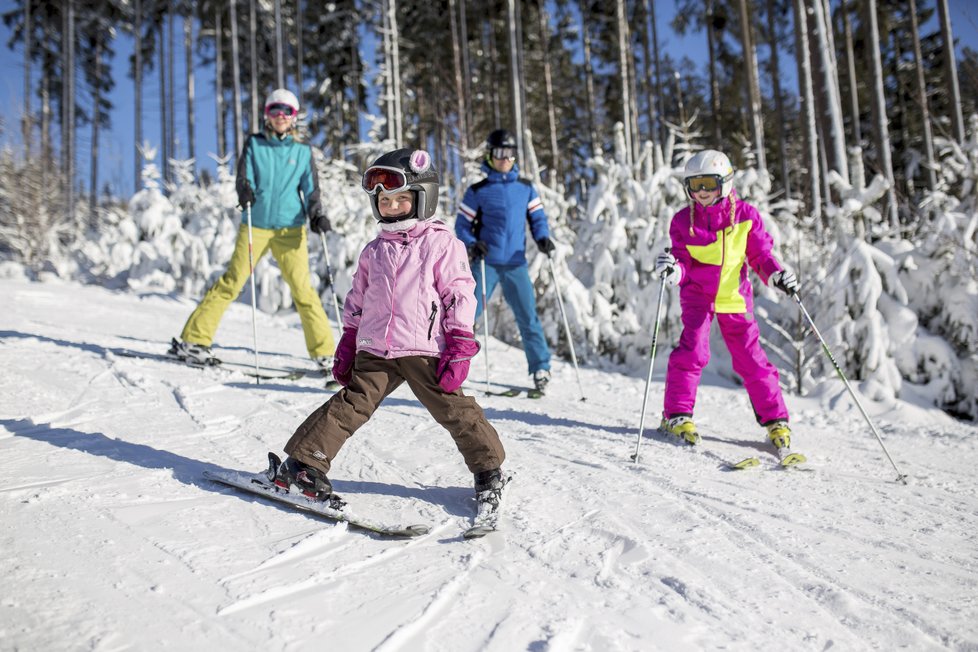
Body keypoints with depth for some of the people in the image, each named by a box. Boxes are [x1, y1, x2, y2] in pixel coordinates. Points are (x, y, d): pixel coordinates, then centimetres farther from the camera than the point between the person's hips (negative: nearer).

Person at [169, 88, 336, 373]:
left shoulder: (303, 151, 9)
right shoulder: (254, 144, 8)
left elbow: (311, 189, 5)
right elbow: (244, 177, 0)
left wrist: (317, 215, -15)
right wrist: (245, 192, -24)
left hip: (291, 229, 0)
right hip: (255, 226, 0)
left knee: (303, 289, -7)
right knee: (230, 283, -2)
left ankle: (324, 353, 0)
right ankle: (193, 340, 8)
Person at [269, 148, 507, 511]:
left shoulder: (441, 243, 0)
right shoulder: (374, 251, 16)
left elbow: (460, 295, -3)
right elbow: (356, 300, 22)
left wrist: (460, 347, -9)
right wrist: (347, 345, 19)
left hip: (425, 349, -3)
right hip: (376, 351, 4)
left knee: (453, 408, -2)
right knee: (351, 404, -2)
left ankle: (488, 470, 13)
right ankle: (303, 462, 4)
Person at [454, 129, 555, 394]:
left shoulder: (526, 188, 10)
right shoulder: (478, 191, 3)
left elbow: (537, 217, 13)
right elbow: (462, 225, 5)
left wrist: (543, 238, -7)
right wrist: (471, 244, -15)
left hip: (516, 263, 2)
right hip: (485, 262, -2)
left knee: (528, 316, 2)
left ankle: (541, 368, 13)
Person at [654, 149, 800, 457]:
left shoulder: (745, 215, -5)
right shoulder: (683, 220, -4)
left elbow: (761, 255, 2)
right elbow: (684, 265, -6)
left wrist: (777, 275, -17)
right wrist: (673, 270, -29)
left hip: (734, 296, 0)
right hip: (698, 295, 0)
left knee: (751, 358, 1)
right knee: (692, 350, -16)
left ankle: (775, 420, 12)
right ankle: (676, 415, -5)